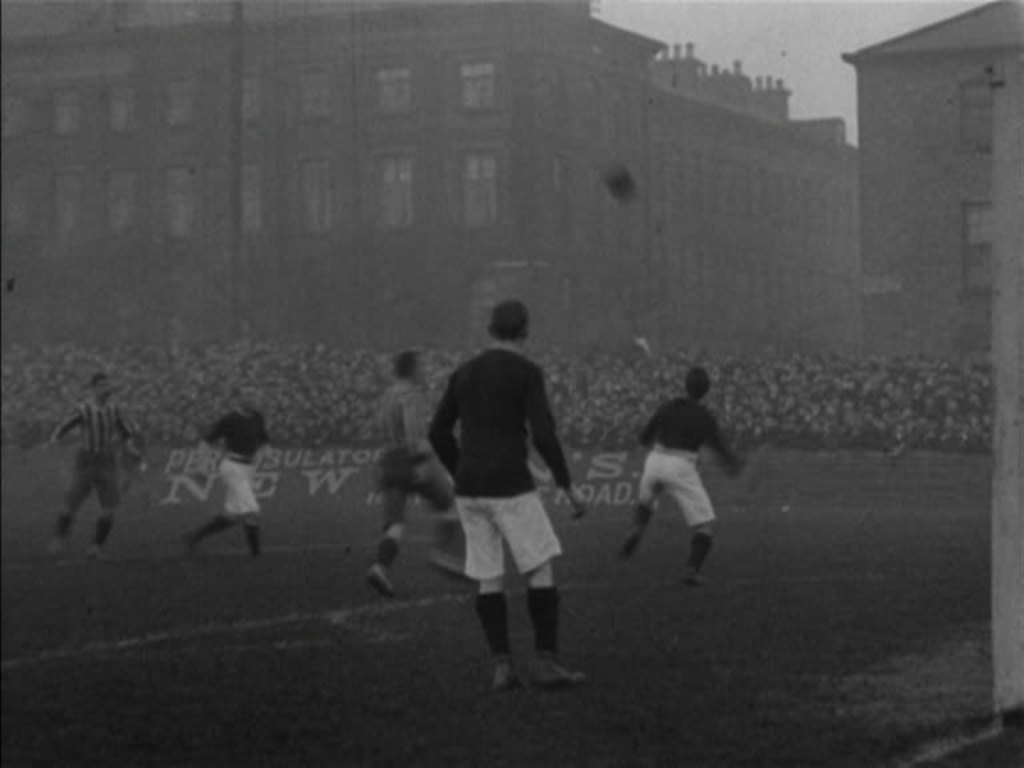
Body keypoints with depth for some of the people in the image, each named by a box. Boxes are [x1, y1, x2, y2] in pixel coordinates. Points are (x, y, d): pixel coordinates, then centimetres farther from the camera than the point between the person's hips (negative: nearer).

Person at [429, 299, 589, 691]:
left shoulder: (463, 373, 11)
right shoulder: (528, 372, -7)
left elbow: (438, 433, 13)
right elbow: (543, 434, -15)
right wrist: (568, 485, -4)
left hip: (470, 488, 6)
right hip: (510, 486, -5)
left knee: (489, 579, 9)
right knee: (541, 570, 2)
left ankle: (502, 666, 3)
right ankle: (546, 663, -3)